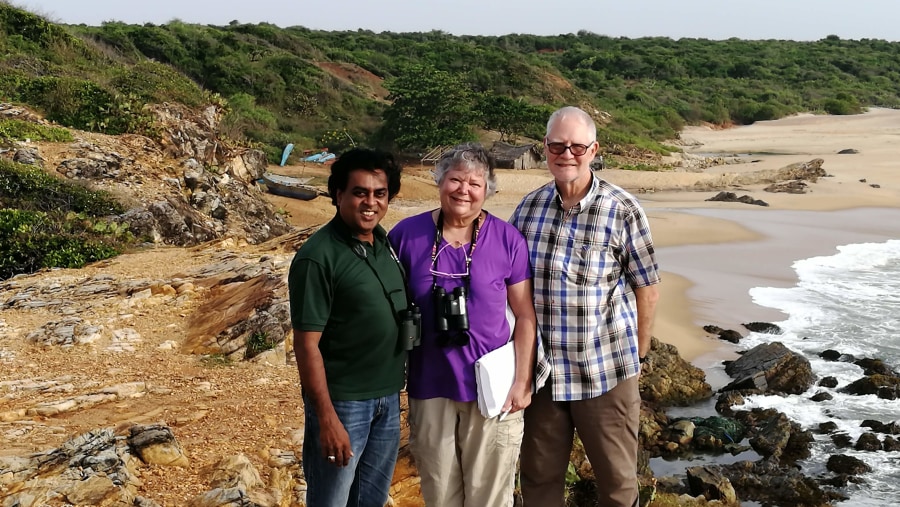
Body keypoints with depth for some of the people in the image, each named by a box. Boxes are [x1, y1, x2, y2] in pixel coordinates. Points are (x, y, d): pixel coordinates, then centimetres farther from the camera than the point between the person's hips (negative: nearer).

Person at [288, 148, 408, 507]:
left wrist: (395, 390, 11)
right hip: (342, 401, -6)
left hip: (388, 398, 7)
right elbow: (306, 344, -17)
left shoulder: (386, 242, 4)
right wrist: (326, 417, -19)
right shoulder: (317, 257, -17)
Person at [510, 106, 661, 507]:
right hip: (540, 369, 3)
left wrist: (638, 354, 3)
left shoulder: (622, 210, -9)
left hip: (605, 370, -3)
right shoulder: (528, 207, 1)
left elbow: (647, 288, -2)